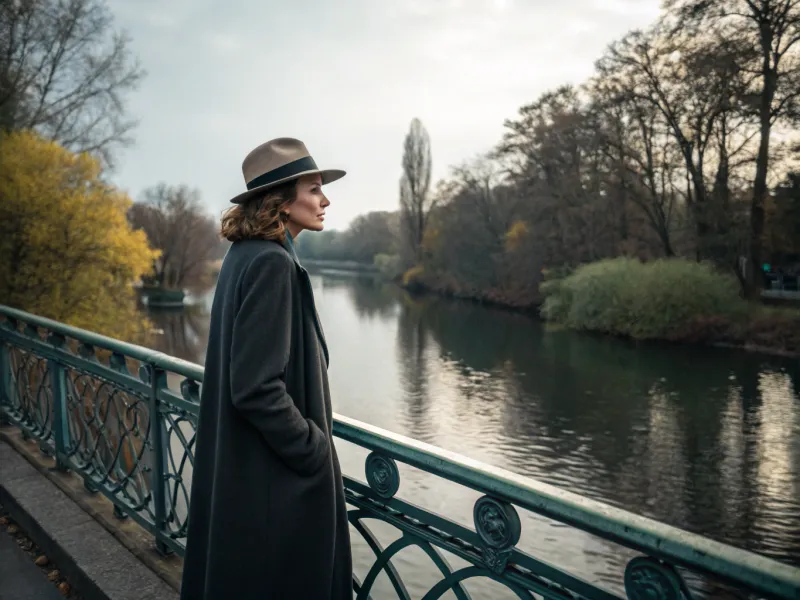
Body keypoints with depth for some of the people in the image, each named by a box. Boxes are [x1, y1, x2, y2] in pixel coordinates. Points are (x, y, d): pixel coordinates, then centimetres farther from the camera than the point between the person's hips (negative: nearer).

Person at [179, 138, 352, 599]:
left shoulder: (246, 255, 7)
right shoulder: (271, 263, -22)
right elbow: (256, 387, -26)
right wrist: (316, 453, -14)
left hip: (245, 465, 10)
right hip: (276, 475, -9)